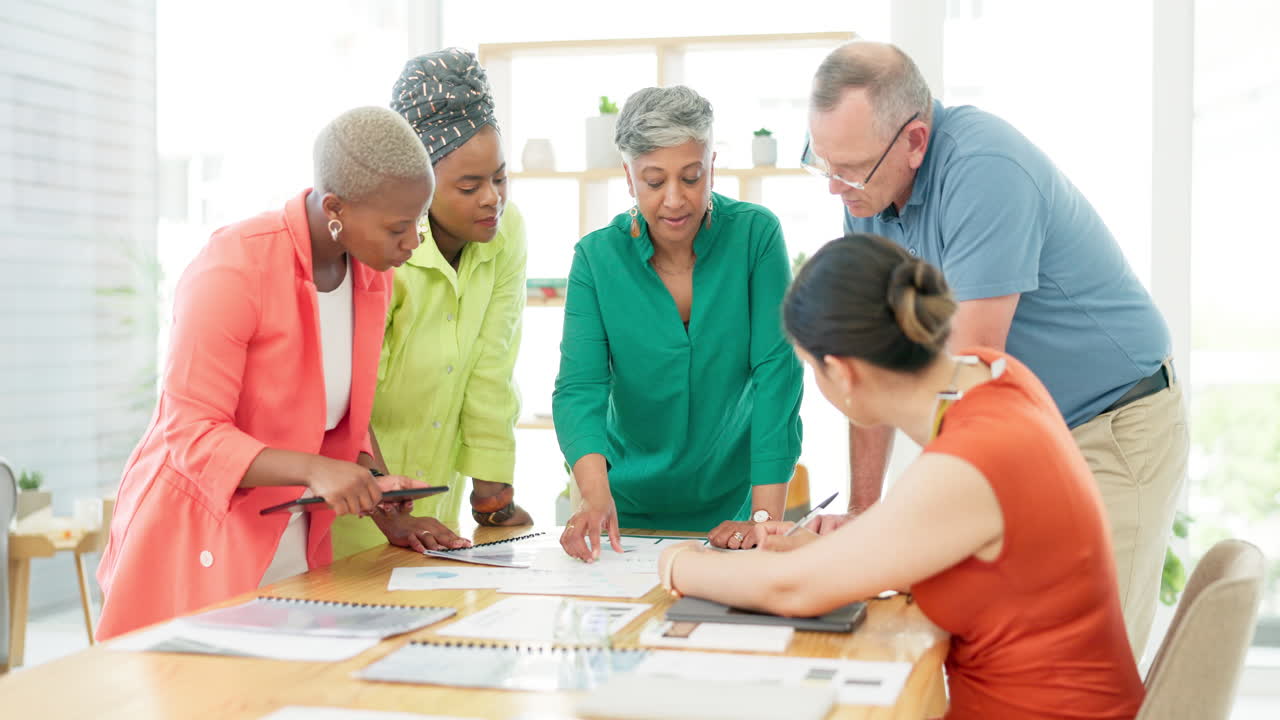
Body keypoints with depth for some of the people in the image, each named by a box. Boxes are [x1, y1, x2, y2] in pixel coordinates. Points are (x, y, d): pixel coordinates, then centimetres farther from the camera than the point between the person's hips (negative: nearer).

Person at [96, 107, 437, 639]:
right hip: (197, 545, -6)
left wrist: (390, 511, -2)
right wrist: (313, 469, -33)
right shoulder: (233, 270, -20)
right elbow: (192, 435, -20)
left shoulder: (372, 275, 1)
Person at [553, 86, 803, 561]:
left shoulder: (755, 235, -7)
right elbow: (579, 387, -12)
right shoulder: (597, 256, -4)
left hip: (731, 507, -1)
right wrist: (595, 496, -30)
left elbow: (776, 371, -12)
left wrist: (765, 516, -20)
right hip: (631, 507, 1)